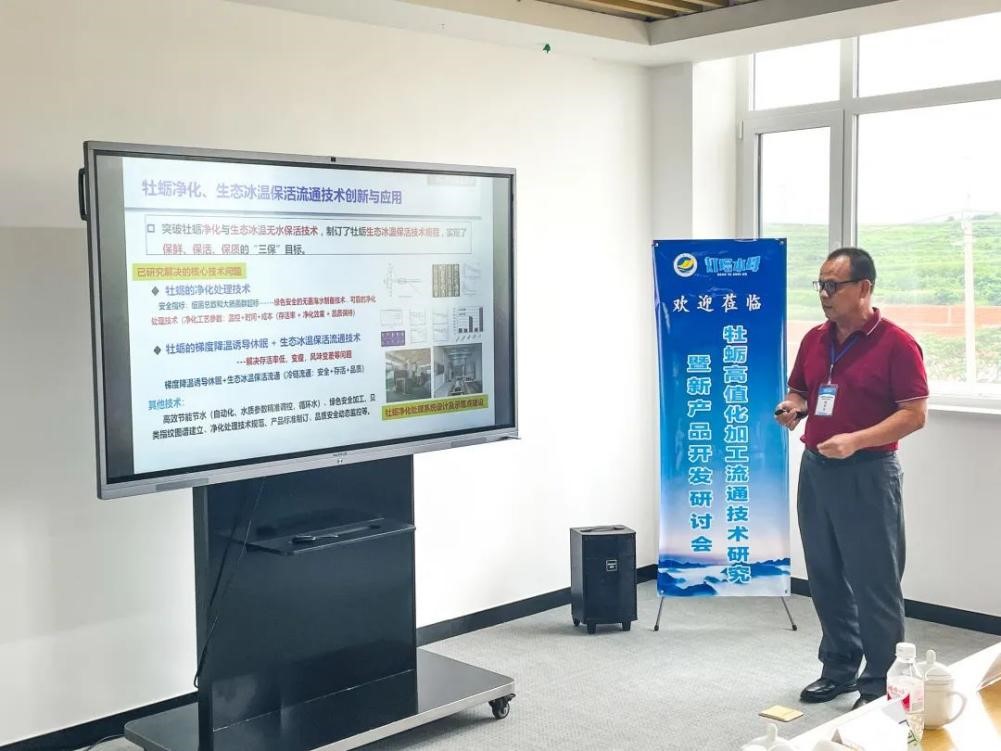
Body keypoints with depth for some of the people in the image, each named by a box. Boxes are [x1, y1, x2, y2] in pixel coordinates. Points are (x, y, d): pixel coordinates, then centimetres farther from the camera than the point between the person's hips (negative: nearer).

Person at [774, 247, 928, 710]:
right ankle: (839, 668, 28)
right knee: (826, 578, 14)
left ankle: (881, 682, 13)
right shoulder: (814, 340, 9)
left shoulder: (896, 343, -10)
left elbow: (916, 413, -13)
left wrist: (855, 440, -22)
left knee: (874, 583, 1)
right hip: (815, 468, 7)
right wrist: (792, 408, -3)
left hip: (867, 474, -6)